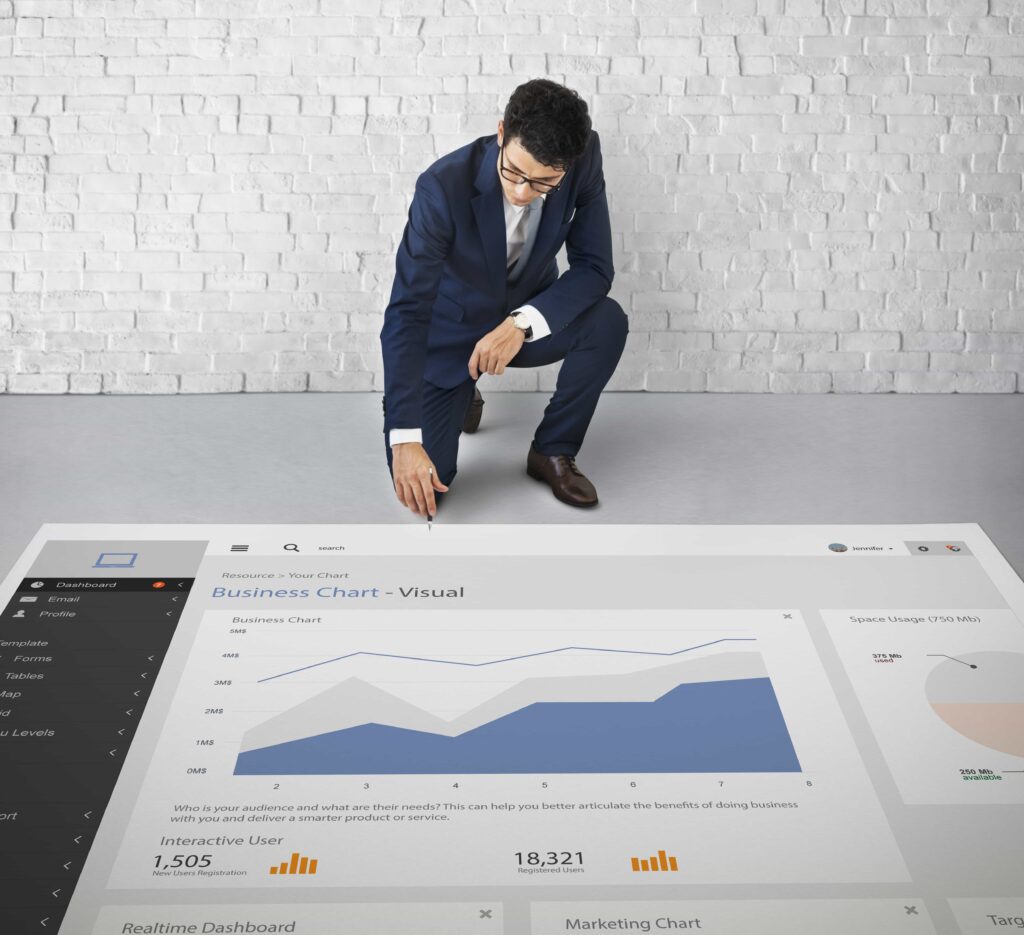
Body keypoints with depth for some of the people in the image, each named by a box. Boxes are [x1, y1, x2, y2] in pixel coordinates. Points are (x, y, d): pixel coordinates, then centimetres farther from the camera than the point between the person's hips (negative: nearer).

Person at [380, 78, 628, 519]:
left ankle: (552, 451, -5)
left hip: (523, 321, 3)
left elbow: (594, 268, -16)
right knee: (421, 484, -16)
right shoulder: (444, 186, -30)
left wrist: (523, 322, -35)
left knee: (607, 321, -28)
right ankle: (462, 396, 19)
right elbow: (406, 313, -31)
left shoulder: (585, 158, -20)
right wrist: (404, 438, -38)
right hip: (450, 332, -3)